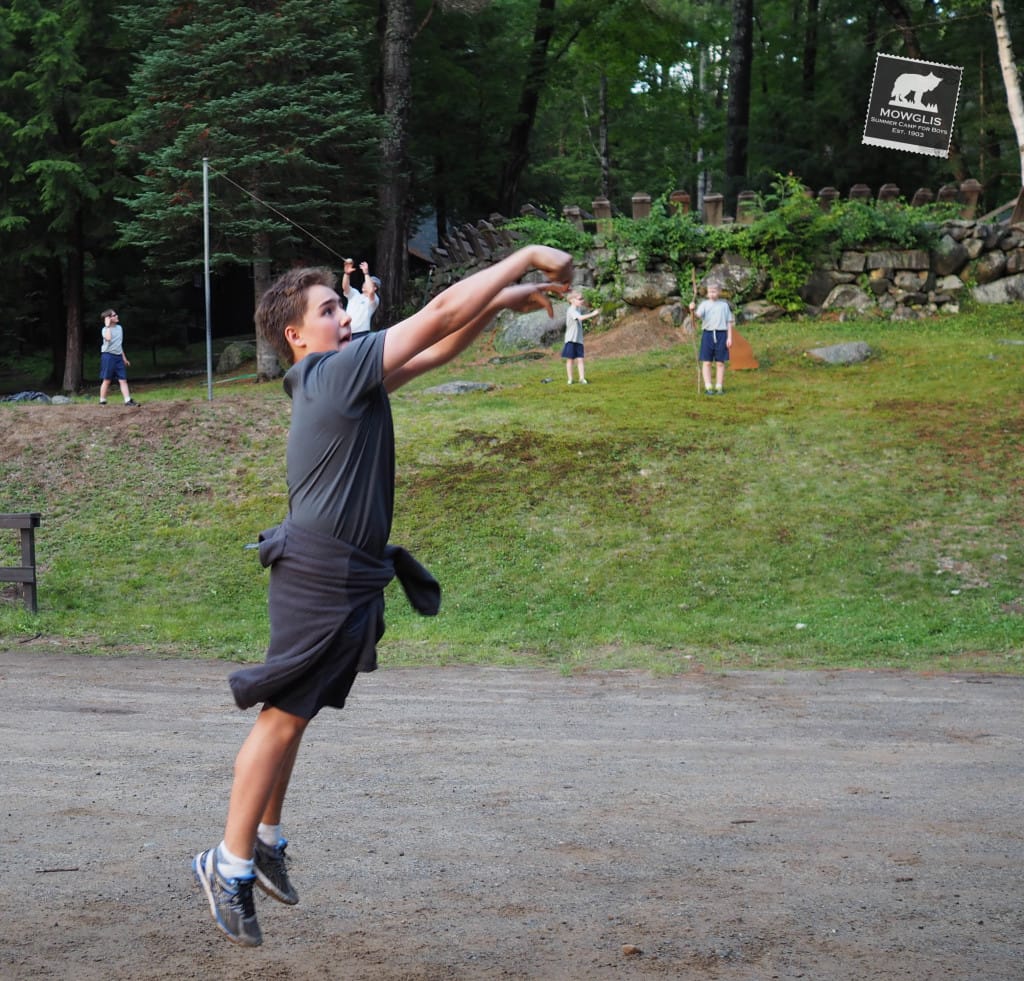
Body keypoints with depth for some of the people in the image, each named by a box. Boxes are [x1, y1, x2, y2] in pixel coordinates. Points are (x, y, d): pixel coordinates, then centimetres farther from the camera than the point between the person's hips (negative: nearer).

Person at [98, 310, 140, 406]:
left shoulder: (119, 328, 14)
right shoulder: (105, 329, -6)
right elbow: (108, 338, -29)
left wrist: (124, 358, 22)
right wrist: (108, 326, -18)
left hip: (118, 356, 6)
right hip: (108, 355, -6)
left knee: (123, 380, -1)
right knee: (107, 380, -1)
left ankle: (128, 400, -5)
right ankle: (102, 401, 6)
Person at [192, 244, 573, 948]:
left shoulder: (345, 377, 14)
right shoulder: (333, 371, -13)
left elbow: (438, 349, 23)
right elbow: (442, 313, -14)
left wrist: (507, 302, 13)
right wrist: (527, 257, -9)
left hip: (352, 578, 10)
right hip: (319, 572, -10)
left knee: (294, 714, 15)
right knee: (284, 715, -5)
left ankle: (264, 838, 25)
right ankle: (230, 864, 2)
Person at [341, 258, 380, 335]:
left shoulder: (374, 299, 1)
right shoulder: (354, 295, 17)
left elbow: (371, 291, -22)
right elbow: (345, 287, -1)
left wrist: (366, 273, -20)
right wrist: (347, 273, -19)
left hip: (361, 334, -5)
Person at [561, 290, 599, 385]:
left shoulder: (579, 309, 12)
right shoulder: (571, 310, -15)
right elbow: (581, 318, -28)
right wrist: (593, 314, -28)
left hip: (579, 339, 6)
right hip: (571, 339, -6)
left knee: (580, 359, 0)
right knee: (570, 359, 3)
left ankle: (582, 378, -3)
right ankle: (570, 379, 9)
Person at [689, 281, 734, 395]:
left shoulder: (724, 305, 5)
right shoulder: (704, 304, 3)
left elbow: (729, 322, 7)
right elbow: (698, 316, -14)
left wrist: (729, 337, 1)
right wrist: (693, 311, -36)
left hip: (721, 334, 0)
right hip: (708, 333, 0)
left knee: (720, 362, 4)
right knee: (706, 362, 0)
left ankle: (719, 387, 11)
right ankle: (708, 387, 4)